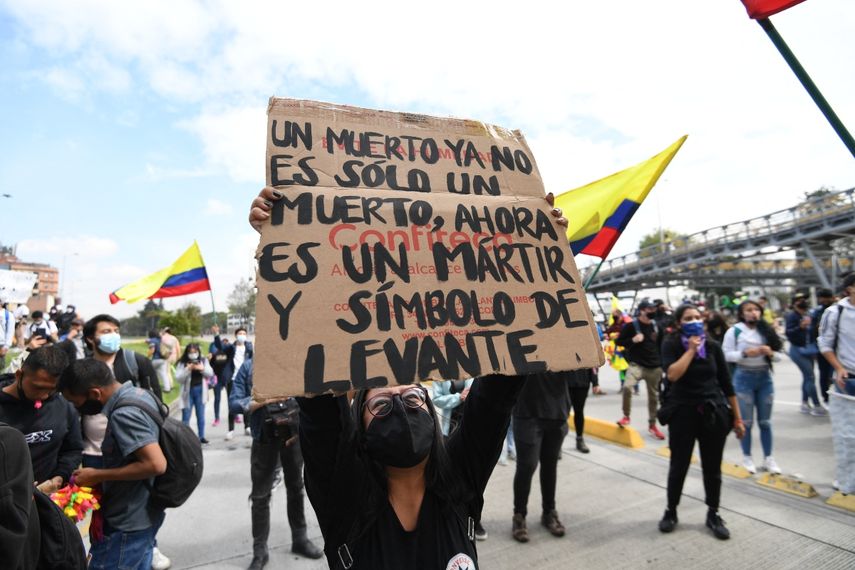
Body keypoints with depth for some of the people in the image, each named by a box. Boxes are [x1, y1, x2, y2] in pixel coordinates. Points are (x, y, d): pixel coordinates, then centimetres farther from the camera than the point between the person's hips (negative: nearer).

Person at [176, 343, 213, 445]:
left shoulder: (203, 360, 1)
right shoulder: (182, 363, -6)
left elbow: (210, 373, -1)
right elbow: (178, 378, -11)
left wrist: (202, 369, -18)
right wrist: (188, 369, -24)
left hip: (200, 391, 2)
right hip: (188, 391, -2)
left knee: (201, 416, 10)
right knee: (186, 417, 3)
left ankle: (201, 437, 20)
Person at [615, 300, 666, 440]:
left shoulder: (656, 325, 8)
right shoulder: (631, 325, -7)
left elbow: (661, 344, 20)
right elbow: (618, 341, -4)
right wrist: (633, 340, -19)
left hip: (655, 367, 5)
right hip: (637, 364, -4)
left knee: (654, 396, 12)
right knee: (627, 387, -27)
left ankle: (652, 425, 29)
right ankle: (626, 416, -5)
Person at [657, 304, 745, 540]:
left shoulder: (712, 346, 3)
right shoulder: (671, 345, -6)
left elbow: (726, 383, 7)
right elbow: (672, 374, -24)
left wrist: (737, 418, 8)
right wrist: (691, 349, -17)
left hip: (714, 413, 3)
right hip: (683, 413, -2)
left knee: (712, 468, 11)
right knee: (679, 466, 6)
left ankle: (713, 515, 30)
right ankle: (671, 511, 25)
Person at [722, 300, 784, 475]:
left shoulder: (766, 330, 4)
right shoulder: (734, 331, -8)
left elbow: (779, 349, 3)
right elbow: (726, 354, -11)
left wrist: (770, 352, -14)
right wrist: (745, 353, -22)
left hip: (765, 377, 4)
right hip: (744, 377, -3)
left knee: (765, 421, 12)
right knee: (746, 421, 6)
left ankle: (768, 458, 24)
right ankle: (747, 457, 20)